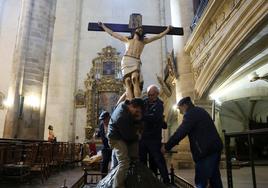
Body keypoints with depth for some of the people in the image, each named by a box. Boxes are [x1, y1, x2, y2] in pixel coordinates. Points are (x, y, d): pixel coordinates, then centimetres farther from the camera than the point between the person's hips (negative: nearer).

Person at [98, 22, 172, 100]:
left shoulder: (143, 41, 29)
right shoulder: (127, 39, 30)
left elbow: (158, 36, 33)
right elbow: (112, 33, 36)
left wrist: (167, 29, 35)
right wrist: (103, 26, 41)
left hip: (136, 62, -1)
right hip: (126, 60, 1)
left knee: (135, 78, -28)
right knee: (127, 80, -18)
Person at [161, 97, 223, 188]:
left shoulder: (191, 113, -9)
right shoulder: (200, 111, 20)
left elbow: (180, 132, -15)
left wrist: (166, 147, -7)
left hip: (206, 150, -10)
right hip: (215, 147, 10)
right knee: (215, 179, 17)